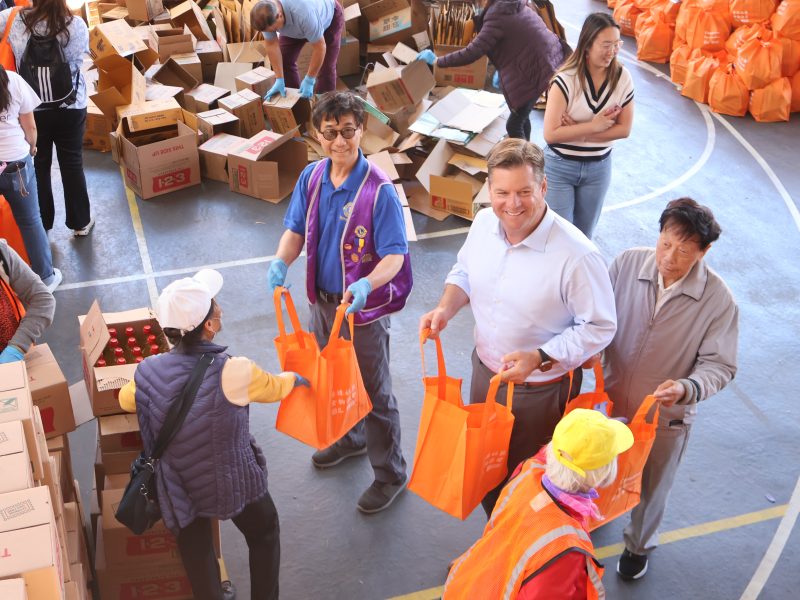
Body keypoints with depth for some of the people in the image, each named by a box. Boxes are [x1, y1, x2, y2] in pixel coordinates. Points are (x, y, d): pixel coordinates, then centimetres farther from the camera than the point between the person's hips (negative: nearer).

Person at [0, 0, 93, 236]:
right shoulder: (76, 25, -18)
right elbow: (78, 59, -3)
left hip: (32, 109, 1)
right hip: (70, 108, -1)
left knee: (38, 166, 17)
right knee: (72, 165, 13)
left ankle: (41, 224, 29)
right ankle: (80, 223, 25)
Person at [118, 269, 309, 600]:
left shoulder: (147, 371, -18)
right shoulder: (233, 371, -30)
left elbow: (125, 401, 7)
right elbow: (273, 388, -7)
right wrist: (294, 378, 16)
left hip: (180, 487, 3)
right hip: (234, 483, -3)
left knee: (196, 551, 27)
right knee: (264, 534, 27)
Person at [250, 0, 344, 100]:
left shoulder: (304, 13, -46)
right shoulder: (266, 16, -30)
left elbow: (320, 47, -36)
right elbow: (272, 45, -19)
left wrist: (309, 81, -30)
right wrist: (280, 80, -22)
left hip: (330, 17, -5)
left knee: (326, 67, -11)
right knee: (284, 61, -1)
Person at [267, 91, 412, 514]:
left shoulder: (378, 189, -23)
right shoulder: (312, 177, -5)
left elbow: (395, 255, -24)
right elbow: (296, 230, 4)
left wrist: (366, 285, -43)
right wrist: (281, 262, -17)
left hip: (363, 306, -6)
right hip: (322, 300, 7)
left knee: (373, 391, 7)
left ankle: (390, 474, 26)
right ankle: (351, 439, 53)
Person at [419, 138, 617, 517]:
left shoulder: (576, 256, -32)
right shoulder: (484, 223, -13)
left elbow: (600, 327, -21)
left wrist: (539, 358, -31)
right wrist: (445, 308, -12)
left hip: (541, 390, -6)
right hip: (485, 370, 6)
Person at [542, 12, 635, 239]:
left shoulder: (623, 77, -7)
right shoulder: (566, 79, -19)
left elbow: (624, 129, -6)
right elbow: (551, 133, -23)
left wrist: (578, 132, -16)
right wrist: (594, 126, -20)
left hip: (598, 168, 4)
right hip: (559, 166, -3)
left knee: (583, 237, 16)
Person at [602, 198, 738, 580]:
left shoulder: (718, 300, -23)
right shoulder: (628, 264, -19)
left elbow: (719, 365, -16)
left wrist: (687, 388, -34)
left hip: (666, 416, -1)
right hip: (612, 400, 2)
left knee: (651, 488, 23)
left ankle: (639, 546, 52)